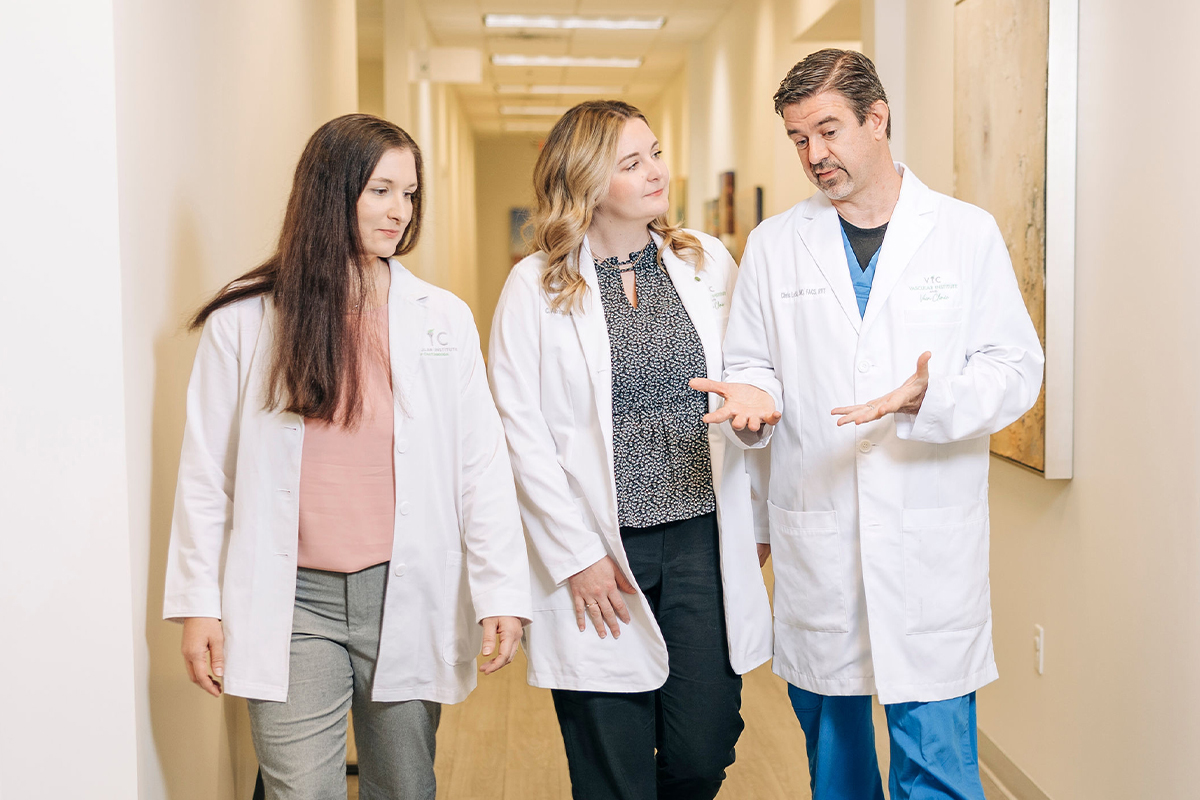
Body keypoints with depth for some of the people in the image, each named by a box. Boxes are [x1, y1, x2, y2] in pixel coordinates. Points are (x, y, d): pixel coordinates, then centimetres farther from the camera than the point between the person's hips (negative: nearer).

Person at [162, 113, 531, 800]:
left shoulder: (444, 319, 3)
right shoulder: (244, 320, 0)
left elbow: (482, 464, 2)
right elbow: (207, 473, 3)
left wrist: (501, 591, -4)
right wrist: (200, 605, 1)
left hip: (409, 597, 2)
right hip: (292, 600, -1)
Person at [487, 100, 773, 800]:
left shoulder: (709, 262, 5)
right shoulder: (536, 287, -3)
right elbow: (522, 433, -5)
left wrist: (759, 521, 8)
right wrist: (577, 556, -8)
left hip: (705, 539, 3)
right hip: (602, 551, -2)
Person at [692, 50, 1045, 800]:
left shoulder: (968, 232, 3)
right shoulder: (775, 244, 9)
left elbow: (1016, 366, 0)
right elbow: (749, 362, 12)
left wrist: (933, 395, -20)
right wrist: (754, 398, -12)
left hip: (929, 539, -2)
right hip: (814, 536, 3)